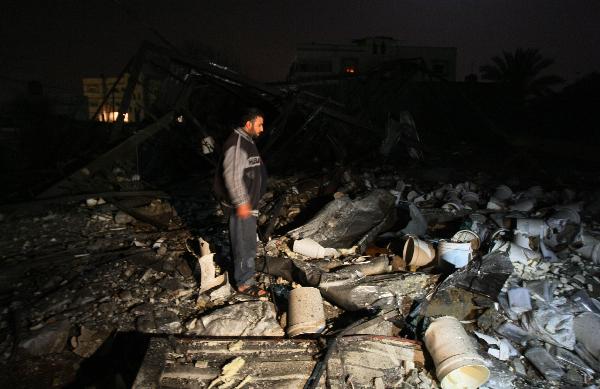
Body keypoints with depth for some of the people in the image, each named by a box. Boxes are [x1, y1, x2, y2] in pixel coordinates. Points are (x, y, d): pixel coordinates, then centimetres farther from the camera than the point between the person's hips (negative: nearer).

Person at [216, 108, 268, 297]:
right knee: (244, 242, -2)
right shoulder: (236, 143, -19)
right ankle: (245, 282, 8)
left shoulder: (247, 141, 14)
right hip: (242, 204, -10)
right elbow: (232, 175, -26)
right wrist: (241, 202, -25)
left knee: (247, 240, 21)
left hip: (249, 202, 10)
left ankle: (245, 270, 36)